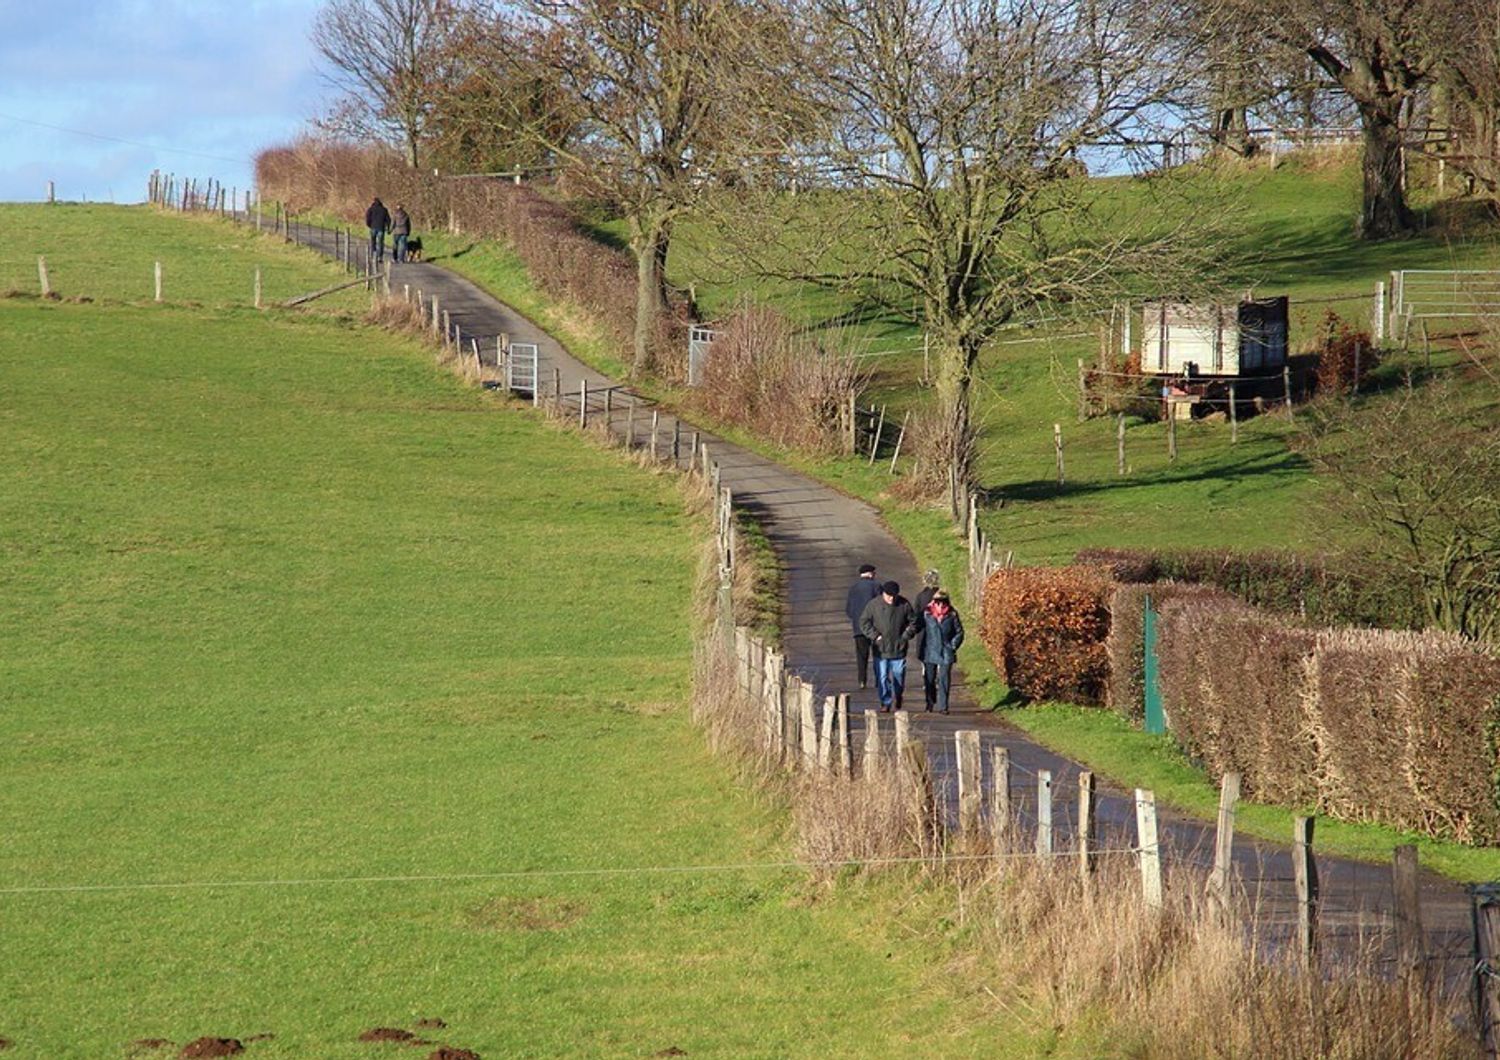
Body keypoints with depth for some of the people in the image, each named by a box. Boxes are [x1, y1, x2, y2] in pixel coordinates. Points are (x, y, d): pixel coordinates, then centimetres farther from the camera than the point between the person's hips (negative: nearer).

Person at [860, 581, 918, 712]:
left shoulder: (904, 605, 1)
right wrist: (875, 636, -7)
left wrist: (906, 636, -1)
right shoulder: (874, 605, -3)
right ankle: (885, 703, 8)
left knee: (898, 676, 5)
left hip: (899, 648, 1)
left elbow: (913, 622, 11)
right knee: (882, 677, -2)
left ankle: (896, 700, 27)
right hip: (880, 649, -1)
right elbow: (864, 622, 2)